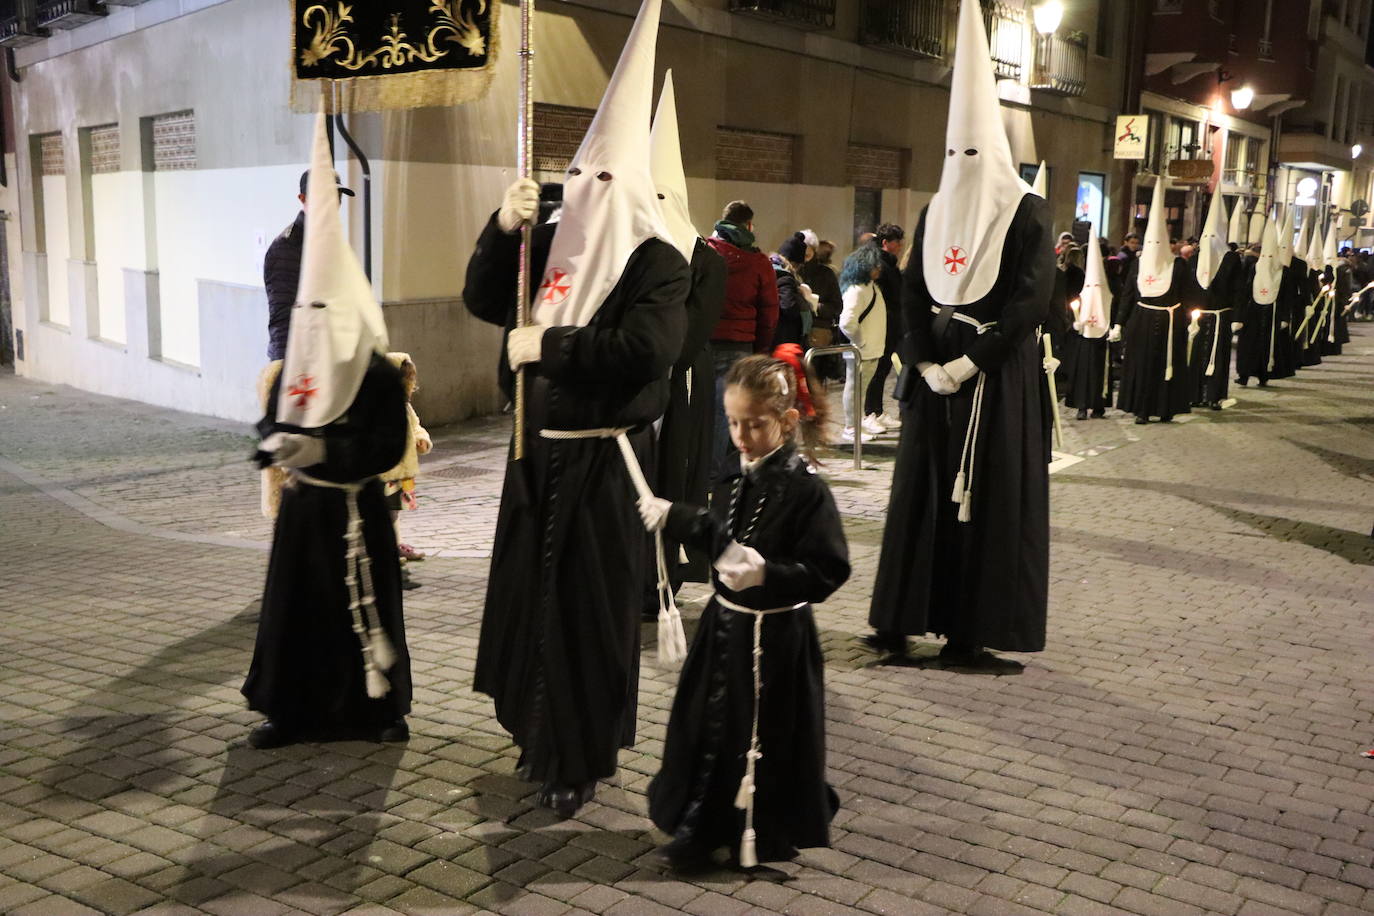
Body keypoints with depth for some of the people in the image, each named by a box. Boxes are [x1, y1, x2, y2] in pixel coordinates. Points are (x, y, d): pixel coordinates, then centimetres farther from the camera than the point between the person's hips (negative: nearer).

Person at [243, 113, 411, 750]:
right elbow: (272, 421, 10)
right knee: (295, 602, 8)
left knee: (362, 602, 4)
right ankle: (291, 709, 19)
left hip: (353, 507, -5)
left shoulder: (379, 376, -11)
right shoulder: (295, 367, 5)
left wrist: (321, 449, -22)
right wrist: (276, 443, -13)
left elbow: (388, 447, -16)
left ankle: (379, 704, 19)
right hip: (302, 504, 5)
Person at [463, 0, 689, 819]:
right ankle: (546, 734, 32)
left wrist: (545, 345, -20)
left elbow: (645, 347, -27)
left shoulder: (658, 263, -12)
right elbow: (485, 302, 9)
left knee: (588, 606, 0)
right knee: (531, 594, 14)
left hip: (602, 463, -7)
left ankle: (581, 759, 15)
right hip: (540, 452, 7)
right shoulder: (553, 244, 7)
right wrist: (505, 228, -6)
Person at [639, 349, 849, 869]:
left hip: (775, 636, -8)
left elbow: (828, 571, -24)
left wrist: (767, 573, -36)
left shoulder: (805, 487, -21)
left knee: (766, 738, 6)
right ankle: (701, 828, 37)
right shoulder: (737, 475, 3)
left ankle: (763, 837, 26)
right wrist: (671, 518, 22)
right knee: (708, 724, 18)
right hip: (726, 622, 8)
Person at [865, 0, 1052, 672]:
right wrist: (926, 364, -7)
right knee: (922, 491, 6)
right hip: (935, 369, 5)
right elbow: (913, 292, 7)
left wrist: (969, 363, -16)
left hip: (998, 373, -4)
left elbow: (1032, 301, -12)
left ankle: (971, 635, 4)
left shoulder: (1026, 211, -4)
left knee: (988, 498, -1)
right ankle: (901, 619, 12)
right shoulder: (936, 212, 10)